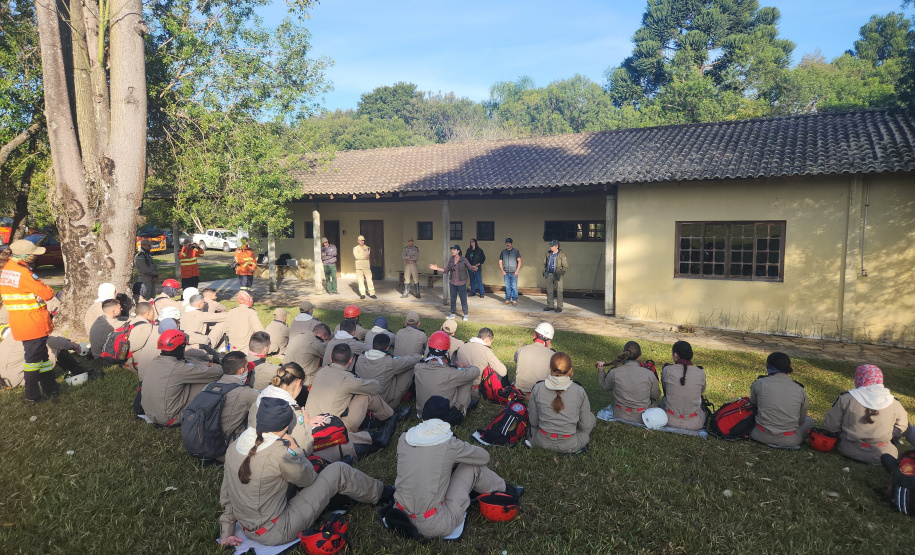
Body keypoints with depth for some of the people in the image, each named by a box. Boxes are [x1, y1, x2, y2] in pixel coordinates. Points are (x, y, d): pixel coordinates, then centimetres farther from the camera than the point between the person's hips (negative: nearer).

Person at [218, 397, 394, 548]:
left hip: (248, 530, 7)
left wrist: (226, 534, 14)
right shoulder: (278, 453, -28)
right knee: (338, 471, -1)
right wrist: (295, 449, 2)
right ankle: (379, 493, 25)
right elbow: (308, 478, -10)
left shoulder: (234, 445, -6)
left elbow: (225, 494, 4)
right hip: (275, 533, -7)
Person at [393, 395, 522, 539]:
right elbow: (485, 457, 4)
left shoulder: (403, 438, -3)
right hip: (435, 527, -4)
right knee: (473, 467, 6)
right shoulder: (450, 444, -13)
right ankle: (505, 490, 32)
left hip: (402, 517, 5)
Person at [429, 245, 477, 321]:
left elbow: (470, 268, -7)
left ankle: (466, 315, 12)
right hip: (452, 282, 4)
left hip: (461, 283, -4)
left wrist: (474, 268, -30)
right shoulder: (451, 260, 4)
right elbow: (446, 270, 12)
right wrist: (436, 268, 6)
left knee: (463, 299, 0)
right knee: (453, 298, 12)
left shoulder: (463, 260, -9)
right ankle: (452, 314, 24)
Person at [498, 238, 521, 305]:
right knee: (507, 287, 4)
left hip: (514, 273, -2)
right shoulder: (503, 252, 12)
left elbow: (519, 261, 2)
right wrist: (502, 271, 1)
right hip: (506, 273, 3)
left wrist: (517, 271, -8)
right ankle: (508, 299, 11)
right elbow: (500, 262, 13)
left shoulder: (516, 251, 4)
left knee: (514, 287, -4)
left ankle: (514, 300, 2)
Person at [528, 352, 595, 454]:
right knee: (592, 417, 26)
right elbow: (585, 426, -3)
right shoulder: (579, 391, -14)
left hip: (543, 443, 1)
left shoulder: (538, 388, -12)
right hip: (570, 446, -1)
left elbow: (533, 422, -1)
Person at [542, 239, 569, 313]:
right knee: (549, 291, 9)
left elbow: (565, 267, -6)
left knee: (559, 291, -3)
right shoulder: (548, 253, 7)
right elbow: (545, 264, 20)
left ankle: (559, 306, 2)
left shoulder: (561, 255, -8)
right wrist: (545, 272, 8)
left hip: (557, 275, -5)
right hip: (549, 275, 5)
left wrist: (560, 274, -15)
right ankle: (550, 305, 18)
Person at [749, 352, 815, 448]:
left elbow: (752, 404, 14)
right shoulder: (799, 390, -2)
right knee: (809, 421, 30)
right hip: (790, 440, 0)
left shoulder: (759, 384, -5)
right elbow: (801, 420, 11)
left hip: (762, 436, 0)